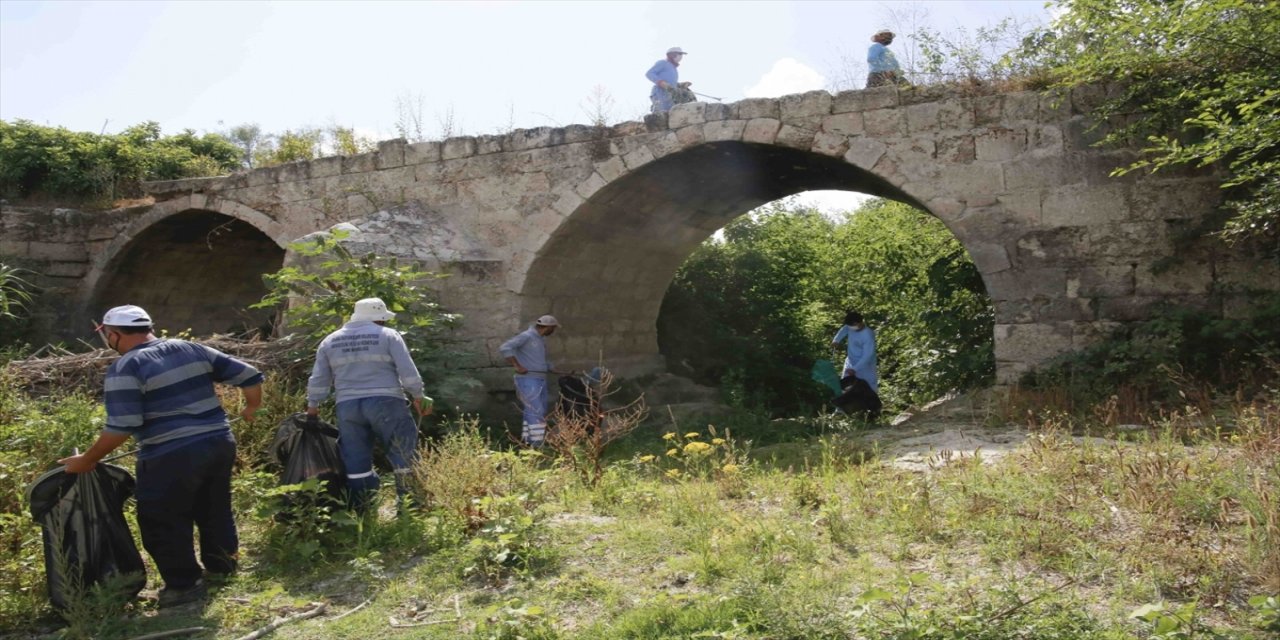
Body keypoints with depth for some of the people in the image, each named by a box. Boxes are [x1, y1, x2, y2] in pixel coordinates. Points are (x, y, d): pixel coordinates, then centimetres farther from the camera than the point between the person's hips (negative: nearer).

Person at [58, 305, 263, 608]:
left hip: (171, 456, -7)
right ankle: (221, 566, 39)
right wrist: (252, 408, 26)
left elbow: (122, 427, -16)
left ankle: (185, 584, 18)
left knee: (163, 523, 11)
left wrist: (88, 460, -3)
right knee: (214, 510, 24)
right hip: (219, 443, 7)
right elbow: (249, 376, 8)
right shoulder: (192, 349, 9)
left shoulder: (124, 368, -8)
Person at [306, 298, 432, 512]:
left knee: (356, 462, 9)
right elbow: (408, 372, -4)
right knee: (404, 455, 4)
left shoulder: (330, 341, 13)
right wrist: (418, 396, 6)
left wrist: (312, 405, 26)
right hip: (385, 403, -4)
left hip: (347, 406, 4)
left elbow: (318, 380, 14)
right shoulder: (388, 335, 1)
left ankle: (360, 511, 12)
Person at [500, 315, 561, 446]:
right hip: (528, 381, -9)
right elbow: (504, 348, -19)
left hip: (541, 380, 9)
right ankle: (536, 445, -10)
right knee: (536, 412, -12)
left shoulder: (541, 339, 17)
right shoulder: (526, 336, -11)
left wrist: (554, 371, 16)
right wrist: (517, 366, -22)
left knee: (541, 413, 11)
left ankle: (527, 441, 18)